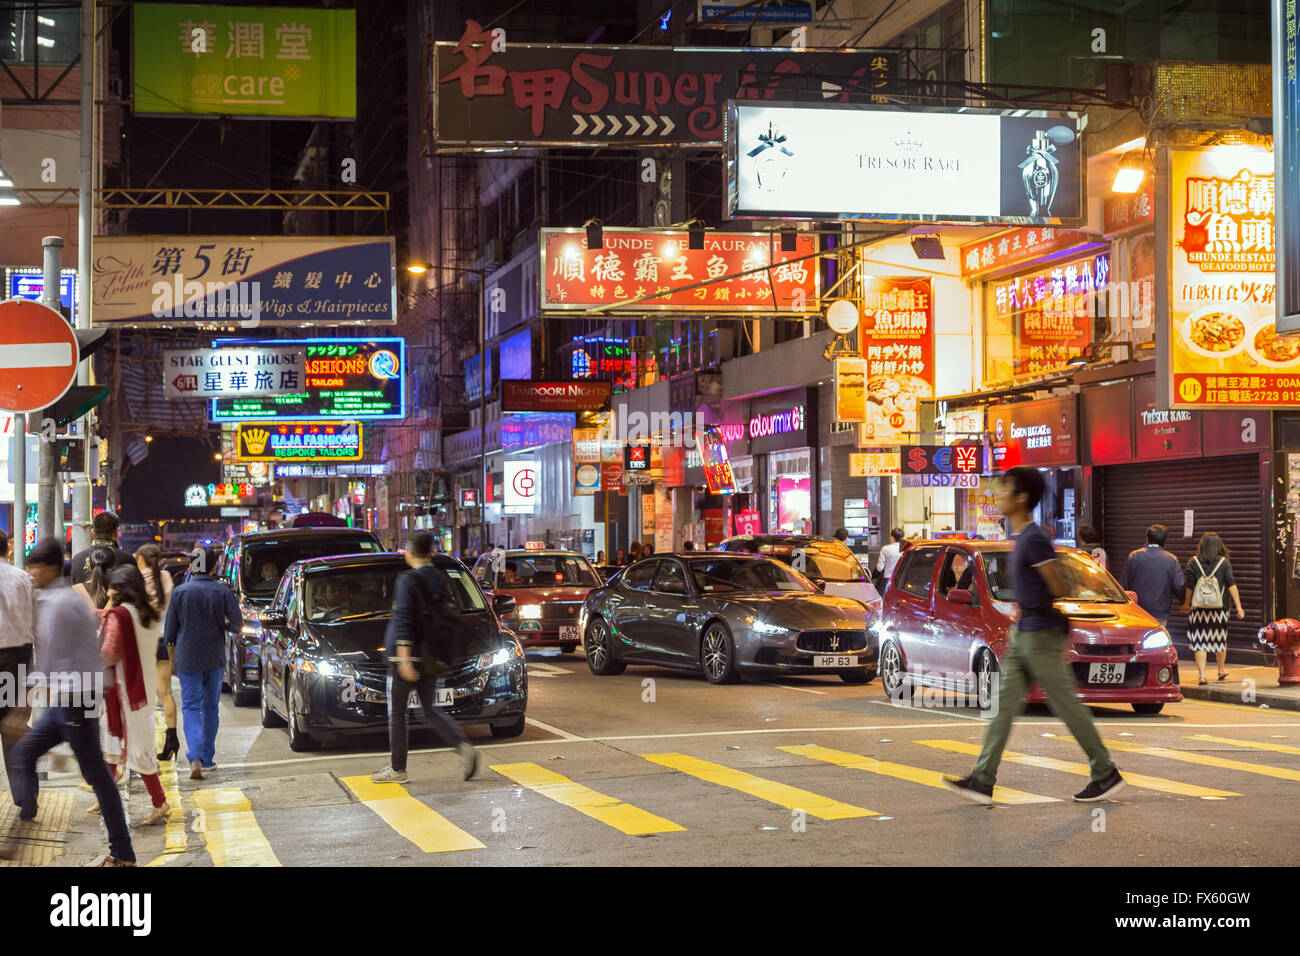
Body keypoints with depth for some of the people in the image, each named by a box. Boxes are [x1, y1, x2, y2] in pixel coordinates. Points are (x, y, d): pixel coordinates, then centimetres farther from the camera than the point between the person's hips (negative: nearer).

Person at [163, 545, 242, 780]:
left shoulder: (180, 592, -5)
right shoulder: (223, 592, -4)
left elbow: (170, 631, 0)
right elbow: (237, 624, -6)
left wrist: (172, 659, 11)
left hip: (188, 658, -2)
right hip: (215, 659, 2)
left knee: (191, 707, -1)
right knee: (211, 707, 14)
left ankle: (195, 759, -19)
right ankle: (208, 759, 19)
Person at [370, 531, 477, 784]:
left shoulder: (408, 581, -13)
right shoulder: (441, 580, 8)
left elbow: (403, 621, -19)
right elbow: (447, 618, 15)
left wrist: (404, 658, -22)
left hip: (407, 657, -7)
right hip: (431, 658, 7)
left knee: (396, 712, 5)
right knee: (431, 710, 13)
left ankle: (398, 769, 10)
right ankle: (464, 747, -7)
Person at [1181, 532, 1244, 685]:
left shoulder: (1193, 563, -3)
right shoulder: (1224, 563, -2)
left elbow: (1189, 587, 0)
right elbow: (1231, 586, -6)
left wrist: (1186, 604, 15)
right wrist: (1239, 607, -5)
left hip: (1199, 608, -1)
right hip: (1219, 609, 1)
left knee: (1199, 642, 2)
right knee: (1220, 640, 19)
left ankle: (1202, 675, -7)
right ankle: (1221, 671, 34)